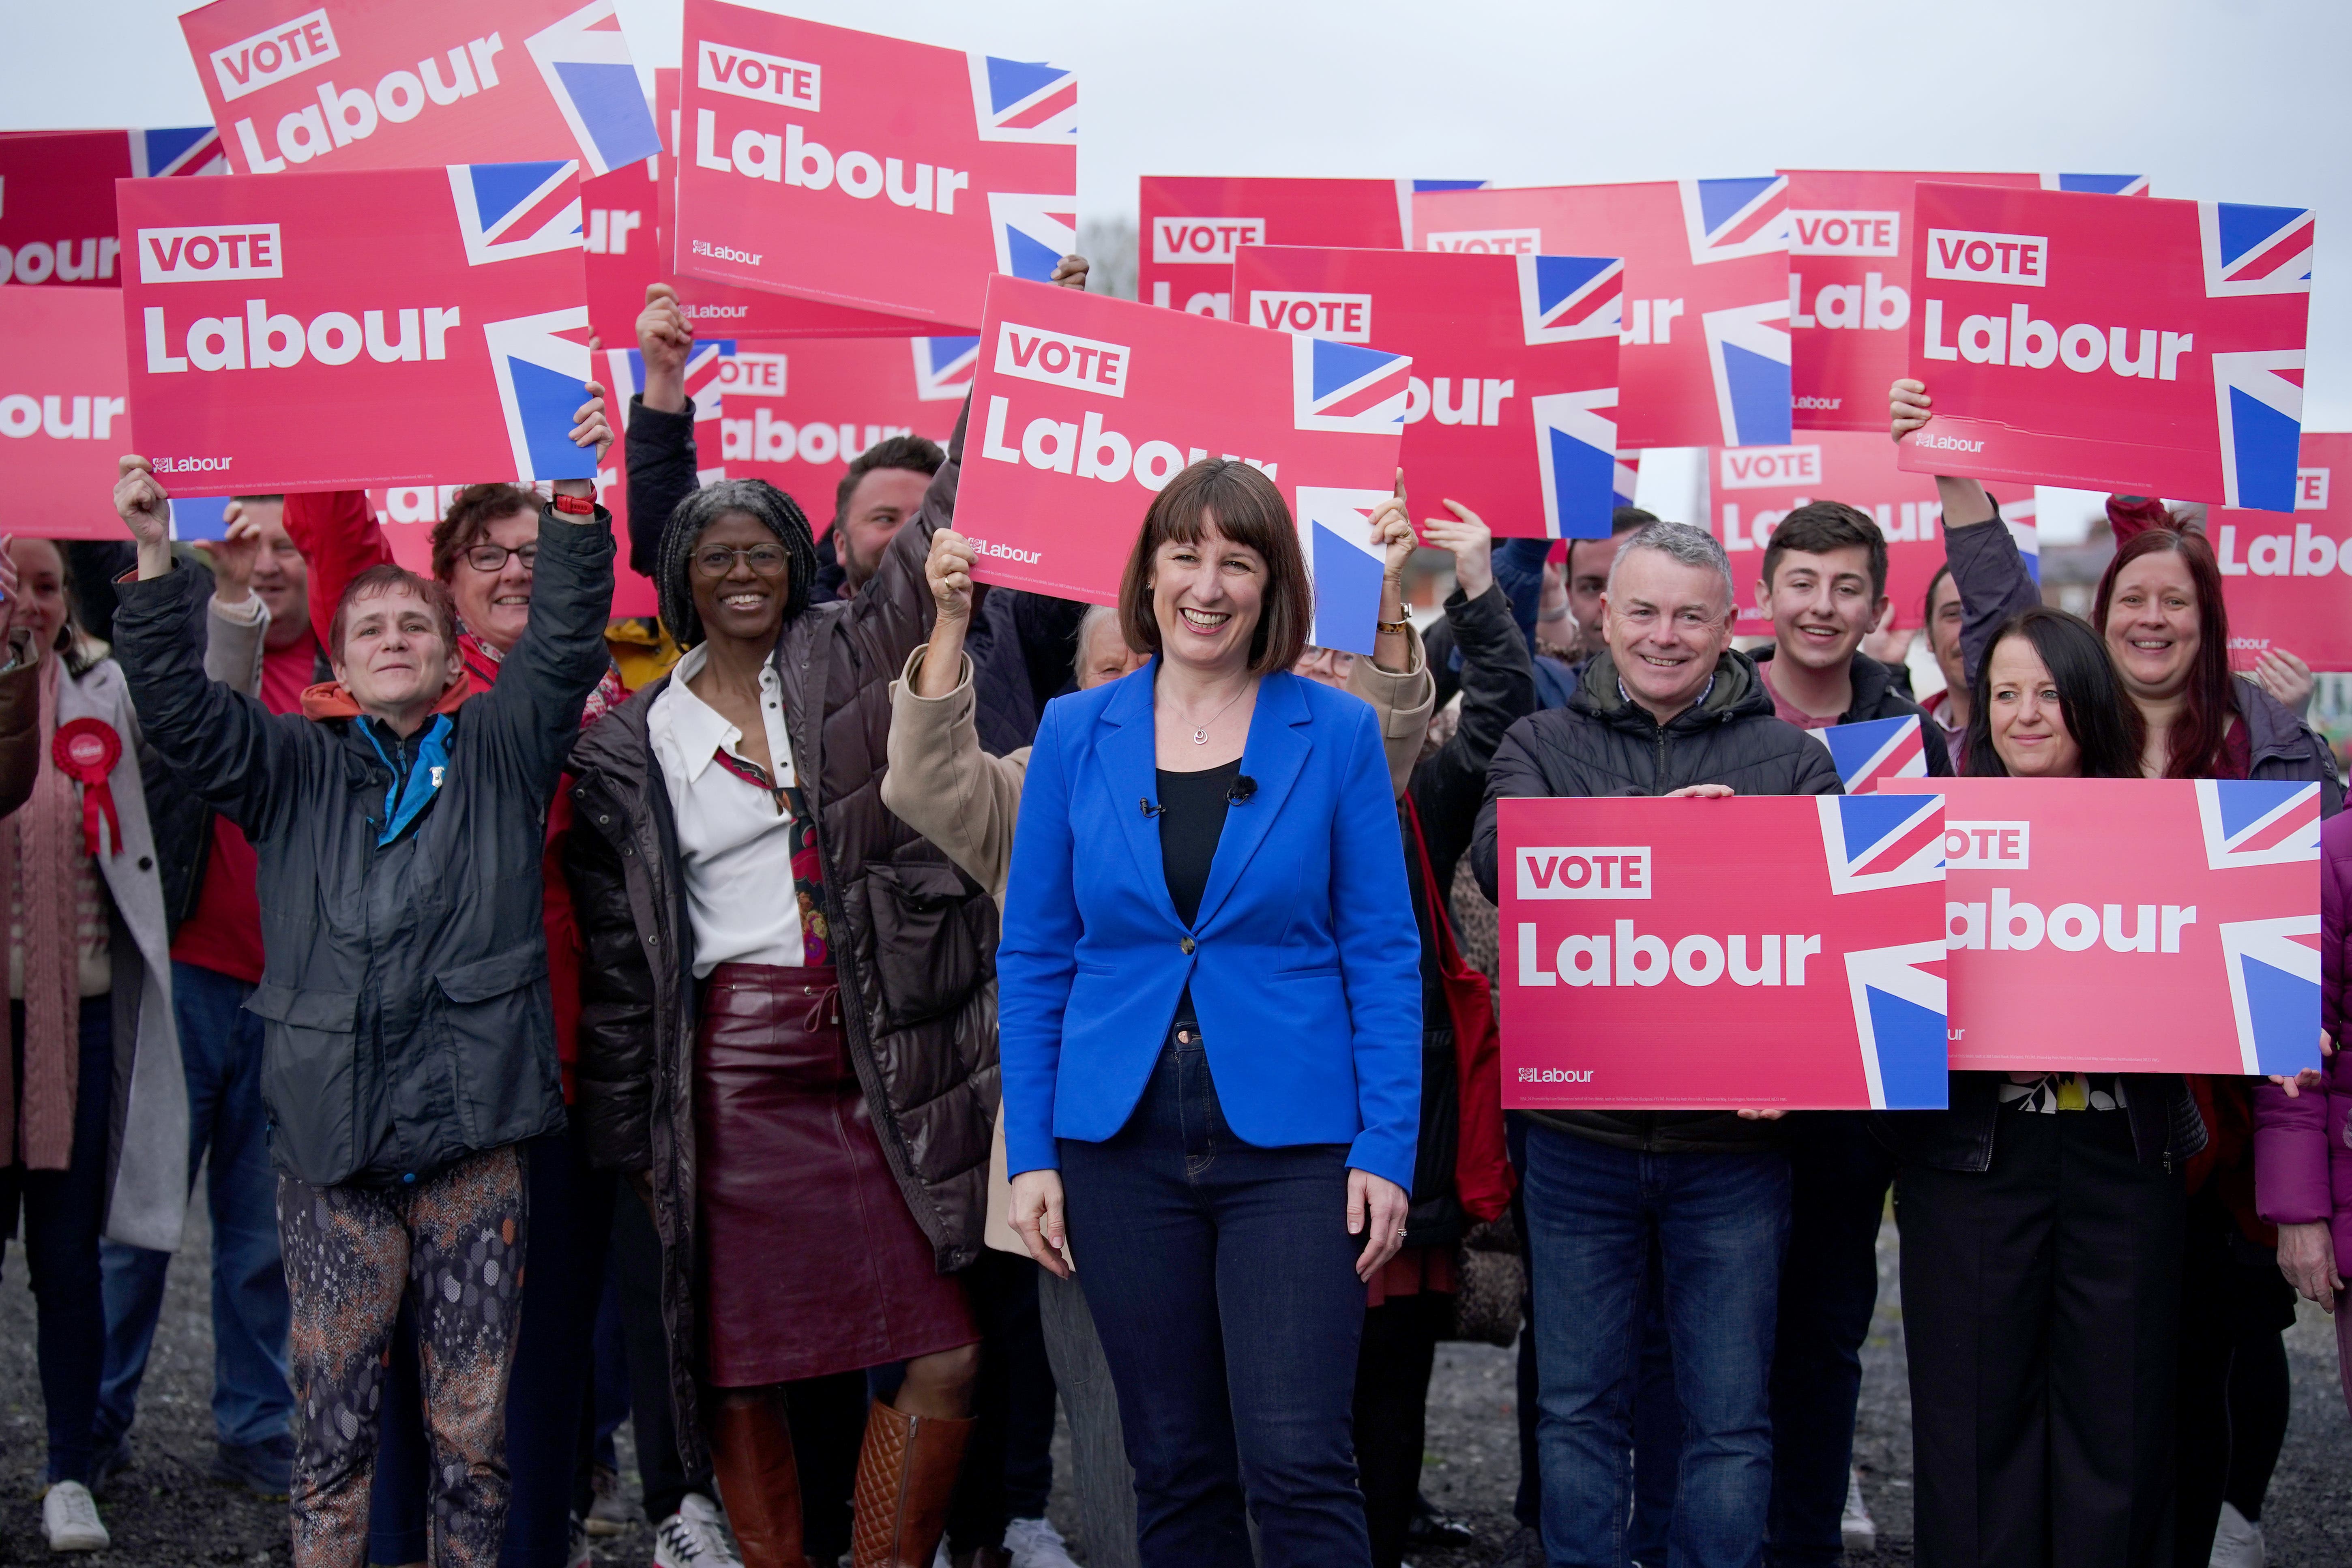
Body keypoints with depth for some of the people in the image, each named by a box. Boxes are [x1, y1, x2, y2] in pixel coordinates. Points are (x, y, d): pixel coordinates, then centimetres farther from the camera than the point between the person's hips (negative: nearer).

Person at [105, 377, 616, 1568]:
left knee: (474, 1422, 5)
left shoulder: (500, 750, 12)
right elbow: (178, 706, 3)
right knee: (332, 1416, 3)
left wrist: (575, 503, -10)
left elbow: (567, 639, 1)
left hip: (472, 1134, 0)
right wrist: (155, 558, -8)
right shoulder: (294, 766, 14)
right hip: (331, 1138, 1)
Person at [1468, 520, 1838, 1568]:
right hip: (1579, 1134, 0)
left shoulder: (1791, 757, 6)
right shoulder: (1542, 743, 7)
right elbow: (1500, 856, -13)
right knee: (1578, 1408, 10)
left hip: (1734, 1139, 0)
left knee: (1731, 1419, 8)